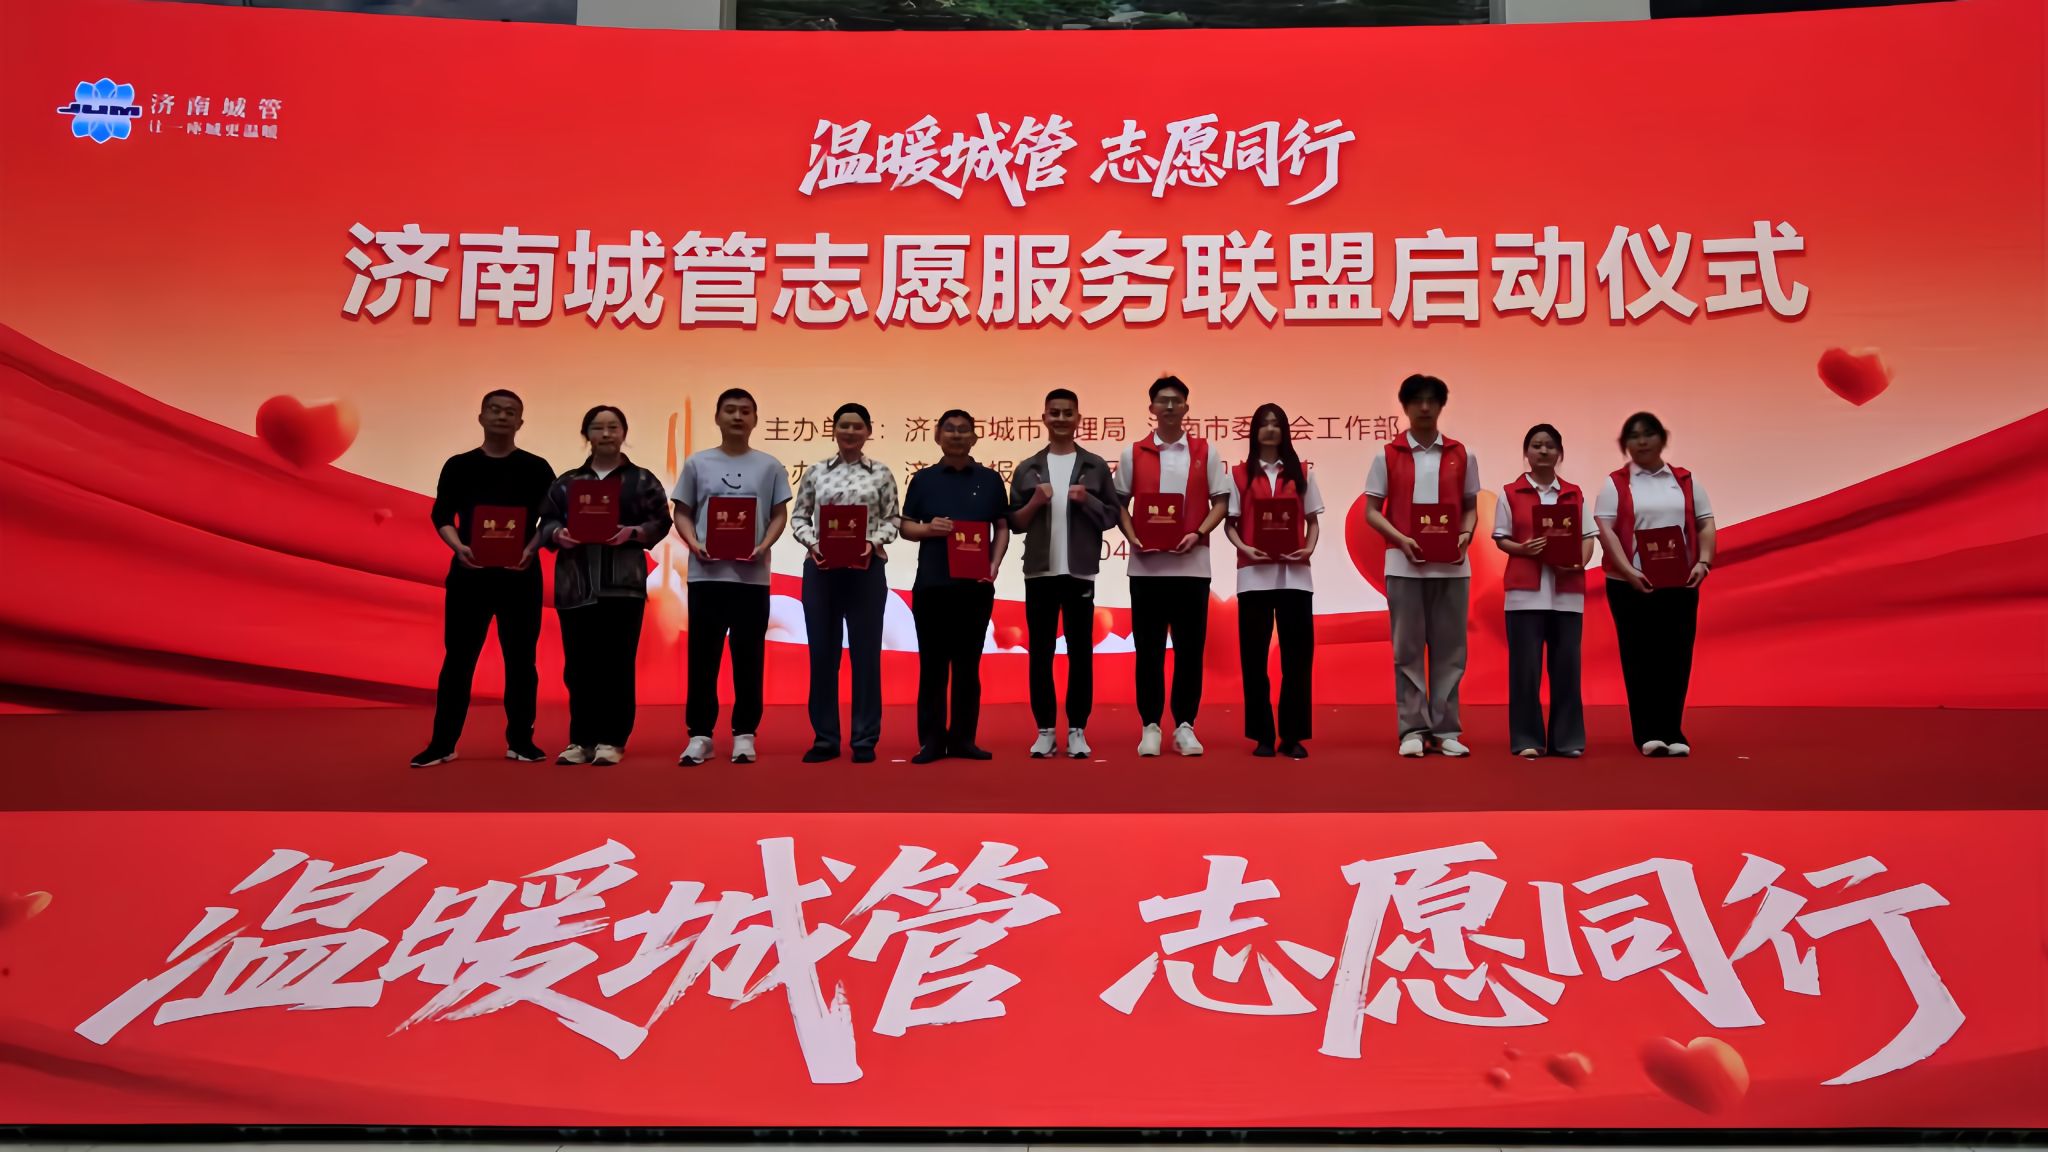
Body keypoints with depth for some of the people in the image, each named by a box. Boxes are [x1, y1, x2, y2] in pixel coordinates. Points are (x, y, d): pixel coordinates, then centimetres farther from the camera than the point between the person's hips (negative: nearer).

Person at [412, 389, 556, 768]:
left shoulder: (536, 468, 5)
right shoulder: (458, 466, 7)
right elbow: (441, 516, 1)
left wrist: (531, 550, -18)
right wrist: (458, 547, -19)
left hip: (520, 575, 0)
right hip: (468, 573, 0)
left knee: (520, 659, 4)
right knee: (458, 658, 1)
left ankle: (520, 740, 12)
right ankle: (442, 742, 7)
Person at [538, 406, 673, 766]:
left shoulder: (642, 480, 8)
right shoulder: (566, 482, 14)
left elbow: (661, 522, 1)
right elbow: (546, 521, 9)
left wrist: (633, 532, -17)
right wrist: (558, 534, -12)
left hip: (623, 585, -2)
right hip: (575, 585, 2)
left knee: (617, 664, -3)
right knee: (578, 665, 3)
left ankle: (612, 740, 4)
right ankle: (581, 739, 11)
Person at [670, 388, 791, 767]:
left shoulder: (769, 466, 6)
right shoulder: (697, 463, 6)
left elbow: (779, 515, 6)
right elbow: (682, 513, 7)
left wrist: (764, 547, -12)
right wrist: (694, 544, -11)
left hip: (752, 575, 0)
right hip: (706, 574, 0)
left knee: (748, 659, 5)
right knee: (702, 657, 3)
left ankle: (744, 734, 13)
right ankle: (700, 735, 10)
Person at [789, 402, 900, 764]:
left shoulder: (881, 473, 5)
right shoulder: (815, 472, 7)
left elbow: (892, 519, 5)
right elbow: (798, 517, 9)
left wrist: (874, 542, -12)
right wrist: (812, 543, -9)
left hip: (867, 568, -1)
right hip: (820, 567, 1)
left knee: (866, 652, 1)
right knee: (822, 652, 5)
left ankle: (865, 740, 9)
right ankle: (824, 738, 14)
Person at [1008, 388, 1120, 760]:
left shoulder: (1095, 466, 6)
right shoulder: (1027, 468, 8)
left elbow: (1112, 516, 5)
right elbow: (1013, 523, 7)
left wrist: (1088, 500, -12)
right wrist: (1035, 503, -10)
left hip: (1080, 572, -1)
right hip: (1039, 572, 1)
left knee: (1080, 651, 3)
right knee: (1040, 651, 4)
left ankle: (1077, 730, 10)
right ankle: (1045, 730, 11)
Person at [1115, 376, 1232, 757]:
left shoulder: (1205, 452, 6)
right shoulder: (1133, 454, 6)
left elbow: (1221, 502, 6)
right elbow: (1119, 502, 8)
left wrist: (1197, 534, -10)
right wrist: (1132, 538, -9)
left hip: (1191, 564, 0)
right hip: (1146, 565, 0)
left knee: (1190, 648, 3)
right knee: (1149, 649, 4)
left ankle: (1185, 726, 11)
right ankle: (1150, 726, 11)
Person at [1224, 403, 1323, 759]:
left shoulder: (1301, 473, 12)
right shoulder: (1240, 474, 7)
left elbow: (1313, 520, 11)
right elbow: (1230, 522, 5)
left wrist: (1309, 547, -8)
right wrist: (1243, 547, -13)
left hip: (1294, 573, 1)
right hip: (1254, 574, -1)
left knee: (1297, 654, -1)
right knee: (1254, 655, 0)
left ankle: (1293, 736, 5)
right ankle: (1262, 735, 7)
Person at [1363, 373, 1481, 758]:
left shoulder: (1462, 456, 8)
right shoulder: (1387, 456, 3)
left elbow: (1470, 507, 13)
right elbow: (1371, 511, 2)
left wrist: (1466, 534, -8)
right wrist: (1401, 539, -14)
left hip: (1452, 564, 2)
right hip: (1404, 564, -1)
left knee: (1449, 649, 4)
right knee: (1408, 649, 1)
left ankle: (1446, 730, 10)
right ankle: (1413, 730, 6)